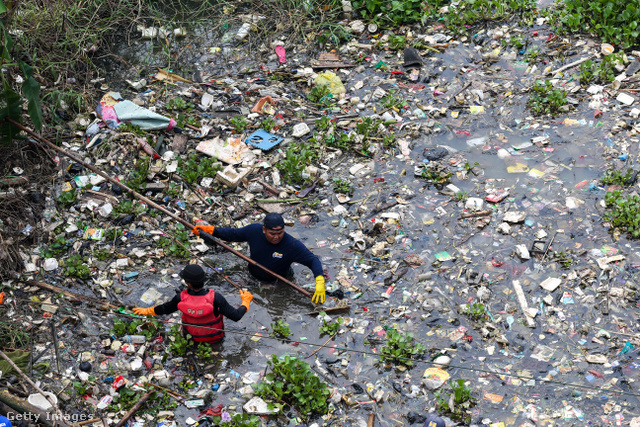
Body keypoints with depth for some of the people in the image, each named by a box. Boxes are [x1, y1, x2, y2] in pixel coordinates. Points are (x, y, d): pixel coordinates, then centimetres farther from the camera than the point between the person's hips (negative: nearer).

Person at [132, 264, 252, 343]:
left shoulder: (181, 298, -29)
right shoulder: (215, 297, -36)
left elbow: (165, 309, -8)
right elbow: (236, 316, -27)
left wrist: (145, 311, 12)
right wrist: (246, 301, -7)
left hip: (193, 336, 2)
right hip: (215, 336, -1)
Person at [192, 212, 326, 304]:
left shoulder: (292, 245, -30)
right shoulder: (254, 231, -19)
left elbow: (313, 260, -30)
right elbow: (233, 234, -2)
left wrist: (320, 281, -46)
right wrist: (210, 230, -9)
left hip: (278, 284, -2)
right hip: (253, 278, 2)